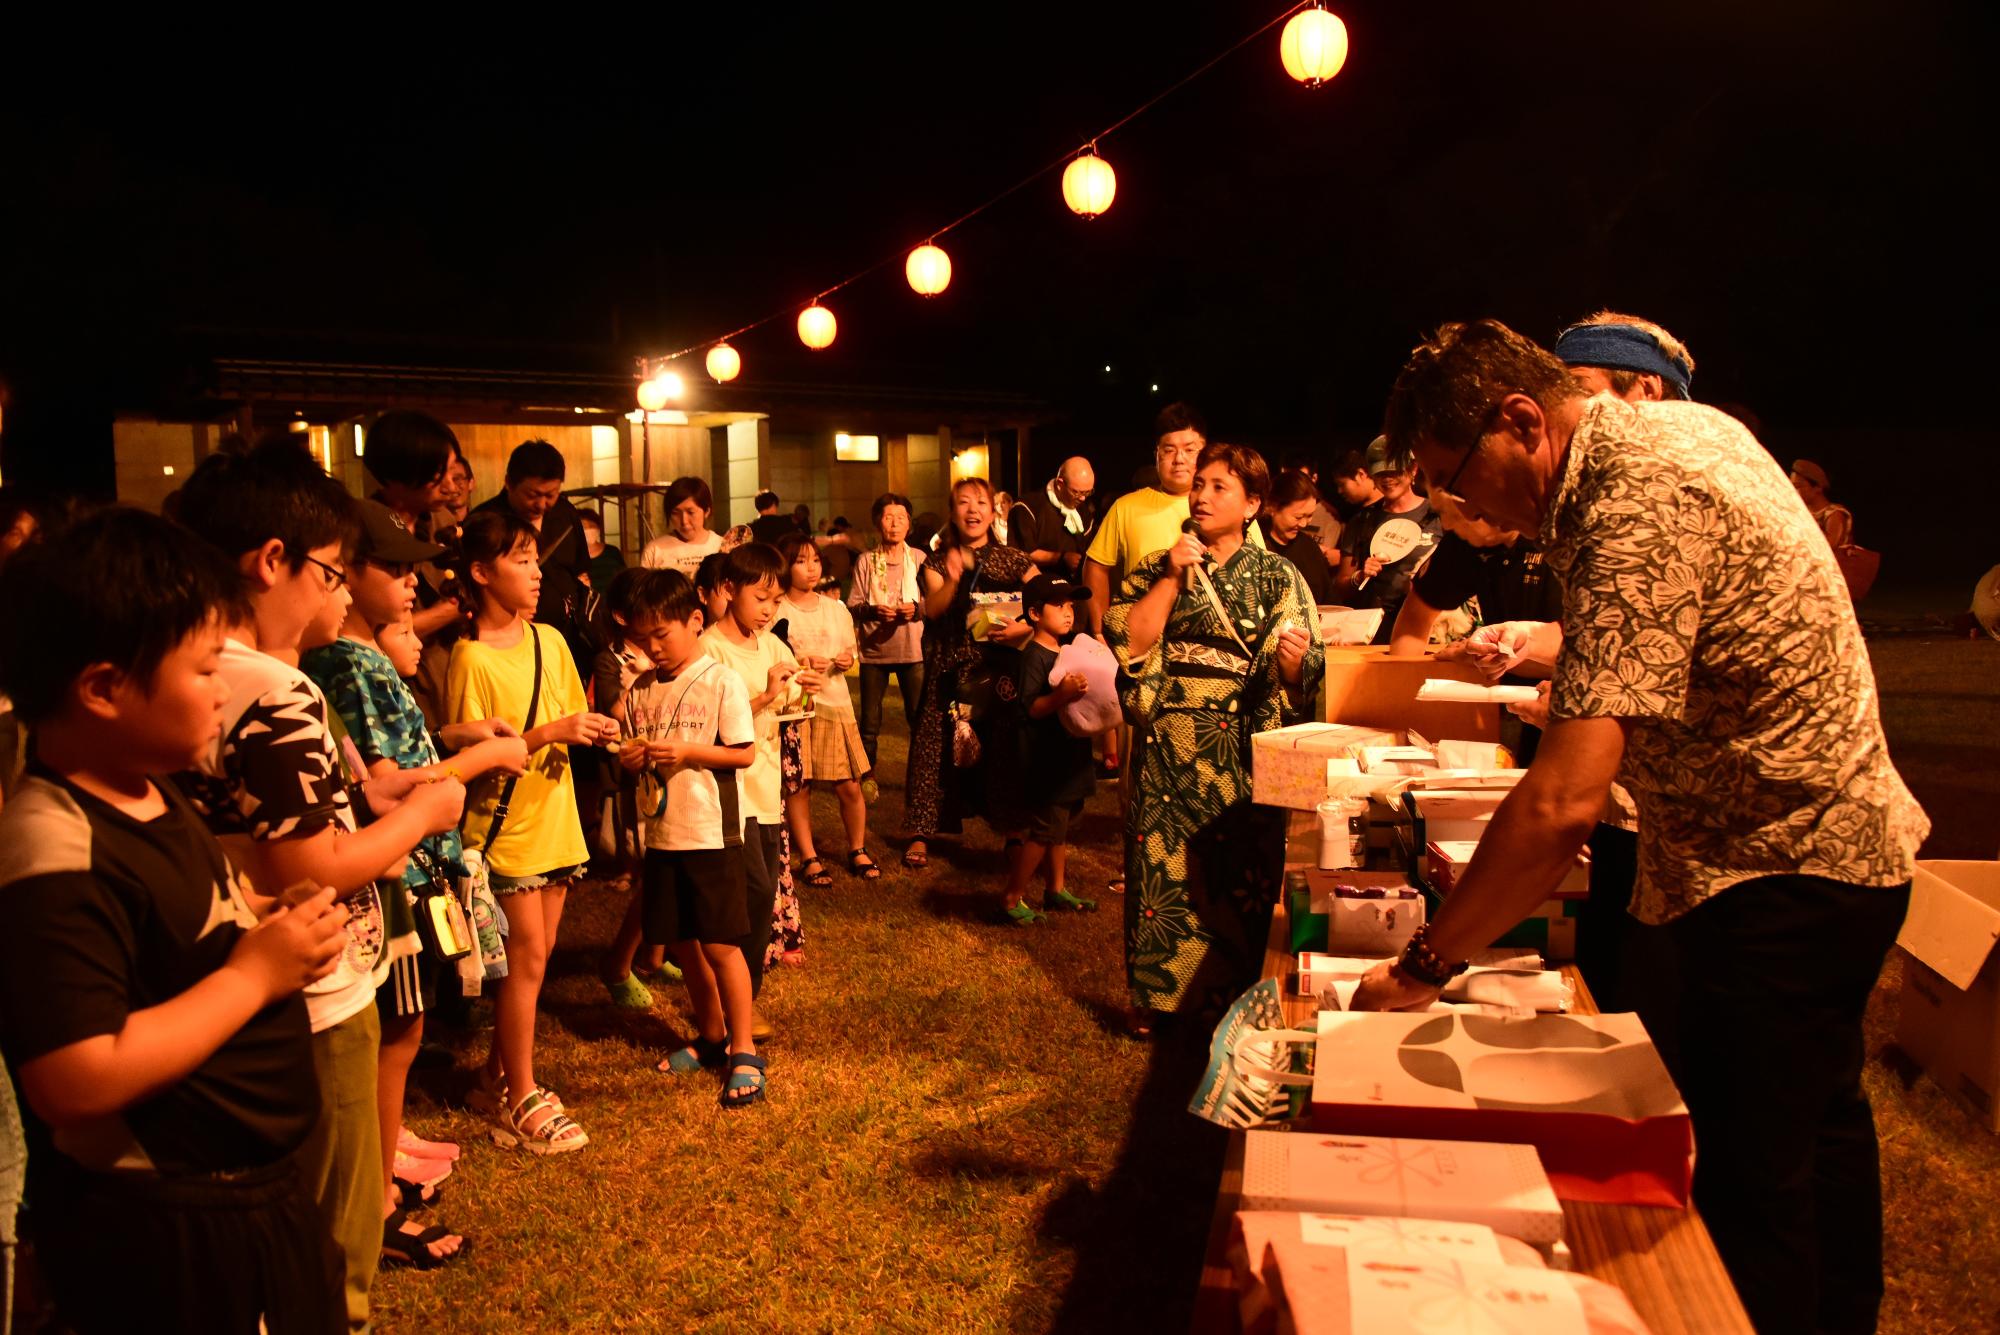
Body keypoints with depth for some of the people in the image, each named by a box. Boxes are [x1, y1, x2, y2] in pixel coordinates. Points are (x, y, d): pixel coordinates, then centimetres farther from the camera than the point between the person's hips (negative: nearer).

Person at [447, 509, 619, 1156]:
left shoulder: (549, 641, 6)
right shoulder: (471, 657, -13)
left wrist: (594, 730, -7)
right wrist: (549, 734, -24)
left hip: (555, 821, 6)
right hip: (505, 828, -6)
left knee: (534, 957, 13)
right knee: (527, 957, -3)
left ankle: (498, 1075, 29)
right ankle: (522, 1101, 10)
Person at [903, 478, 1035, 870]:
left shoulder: (1014, 560, 5)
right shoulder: (938, 562, 6)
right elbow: (932, 609, -10)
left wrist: (1024, 627, -17)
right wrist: (953, 580, -27)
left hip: (1001, 669, 0)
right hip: (951, 671, 0)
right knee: (937, 746, -1)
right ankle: (921, 833, 6)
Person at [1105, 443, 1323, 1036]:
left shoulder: (1278, 578, 4)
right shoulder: (1156, 569, 10)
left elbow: (1304, 679, 0)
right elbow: (1126, 641, -5)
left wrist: (1293, 662, -22)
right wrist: (1172, 579, -9)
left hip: (1242, 755, -1)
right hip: (1167, 750, 2)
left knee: (1242, 873, 0)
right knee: (1161, 866, 3)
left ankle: (1240, 998, 15)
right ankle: (1156, 995, 19)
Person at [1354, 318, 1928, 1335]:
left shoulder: (1639, 517, -29)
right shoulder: (1683, 424, 1)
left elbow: (1565, 803, -35)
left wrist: (1423, 967, -28)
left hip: (1777, 881, -10)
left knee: (1749, 1183, -2)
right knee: (1818, 1129, 26)